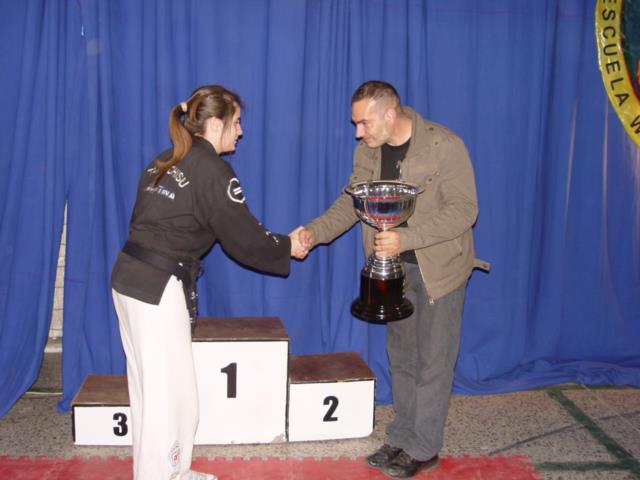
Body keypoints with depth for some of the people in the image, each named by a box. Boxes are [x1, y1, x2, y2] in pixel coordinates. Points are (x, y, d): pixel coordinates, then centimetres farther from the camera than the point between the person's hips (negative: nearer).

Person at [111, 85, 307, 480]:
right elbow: (244, 238, -8)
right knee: (173, 396, 1)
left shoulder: (164, 162, 14)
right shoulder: (213, 170, -10)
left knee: (148, 388, 18)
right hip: (160, 288, -9)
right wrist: (287, 246, 8)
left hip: (129, 278, 9)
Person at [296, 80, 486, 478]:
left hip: (439, 267, -6)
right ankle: (403, 438, 29)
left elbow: (464, 209, -22)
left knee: (432, 360, 4)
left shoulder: (445, 146, -19)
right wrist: (315, 232, -14)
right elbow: (351, 203, 4)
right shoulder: (367, 152, 0)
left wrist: (405, 238, -31)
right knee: (402, 358, 15)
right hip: (395, 268, 6)